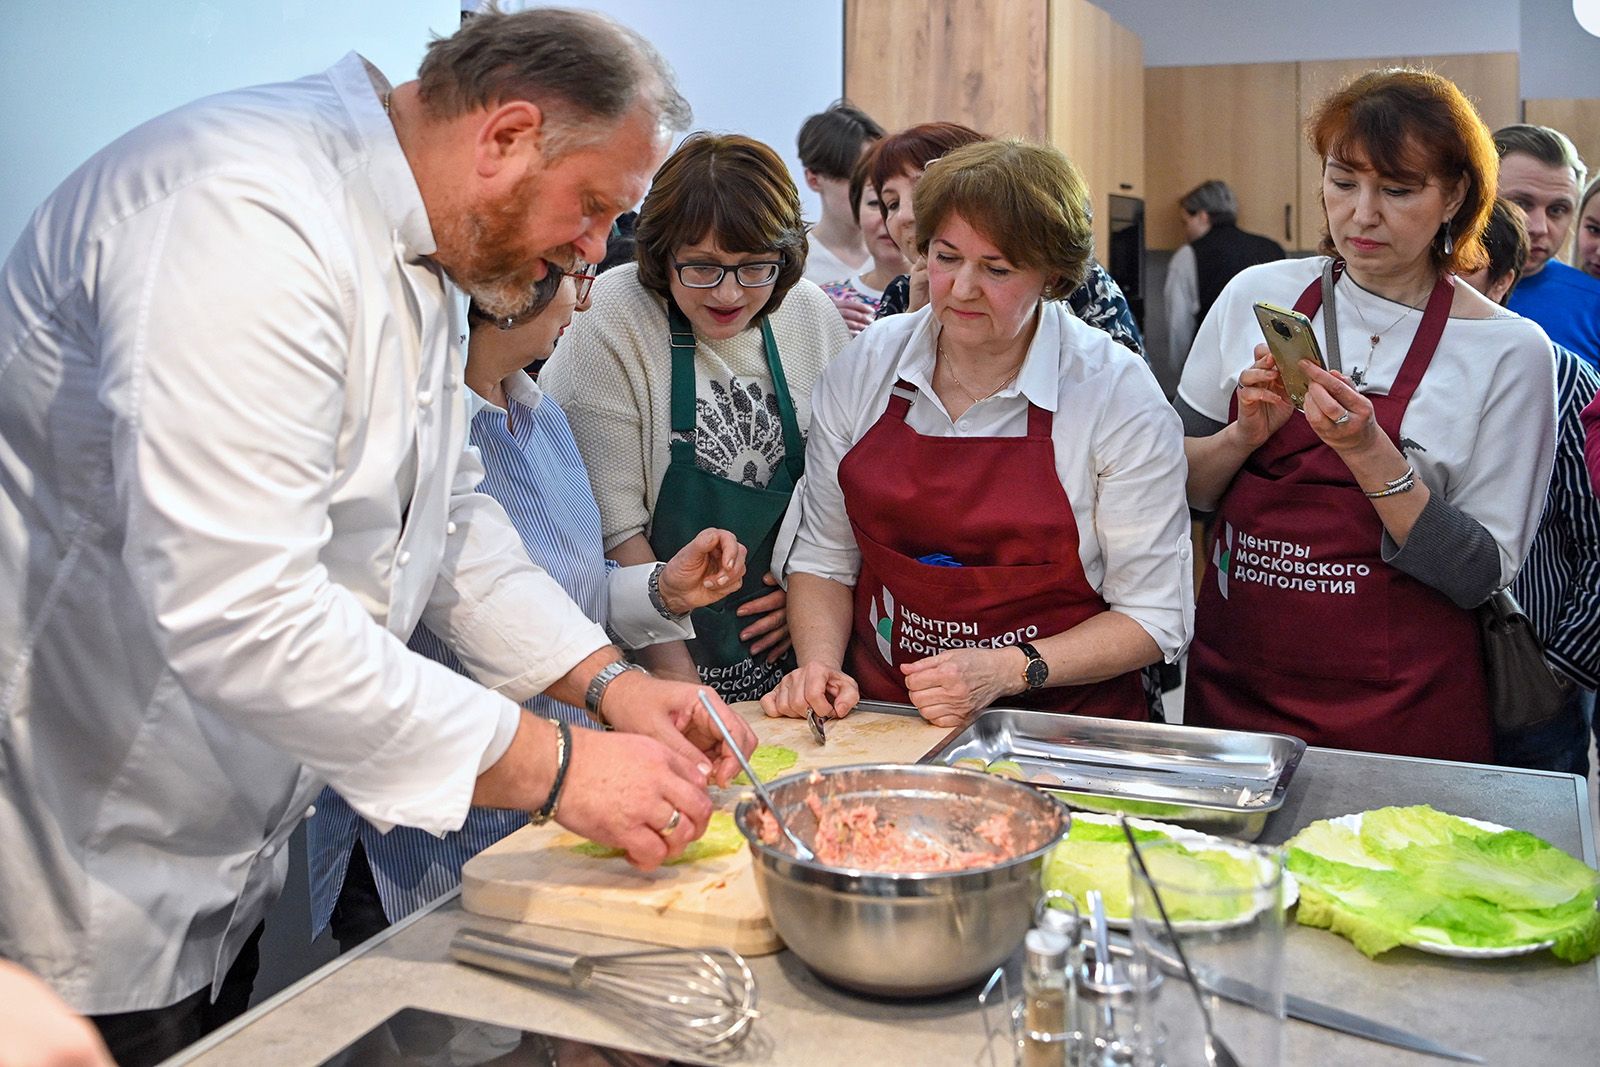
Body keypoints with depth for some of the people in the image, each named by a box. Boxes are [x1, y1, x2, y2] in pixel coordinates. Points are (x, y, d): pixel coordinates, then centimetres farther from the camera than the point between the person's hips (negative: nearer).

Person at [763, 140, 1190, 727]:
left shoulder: (1119, 392, -8)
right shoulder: (864, 365, 2)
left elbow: (1153, 617, -5)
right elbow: (824, 558, 11)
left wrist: (1007, 670, -16)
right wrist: (819, 663, -7)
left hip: (1057, 727, -2)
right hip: (880, 718, 3)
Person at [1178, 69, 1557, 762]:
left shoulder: (1510, 352, -8)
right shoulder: (1256, 295, -1)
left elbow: (1481, 574, -11)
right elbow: (1179, 486, 3)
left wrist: (1369, 454, -23)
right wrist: (1247, 435, -16)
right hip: (1232, 674, 3)